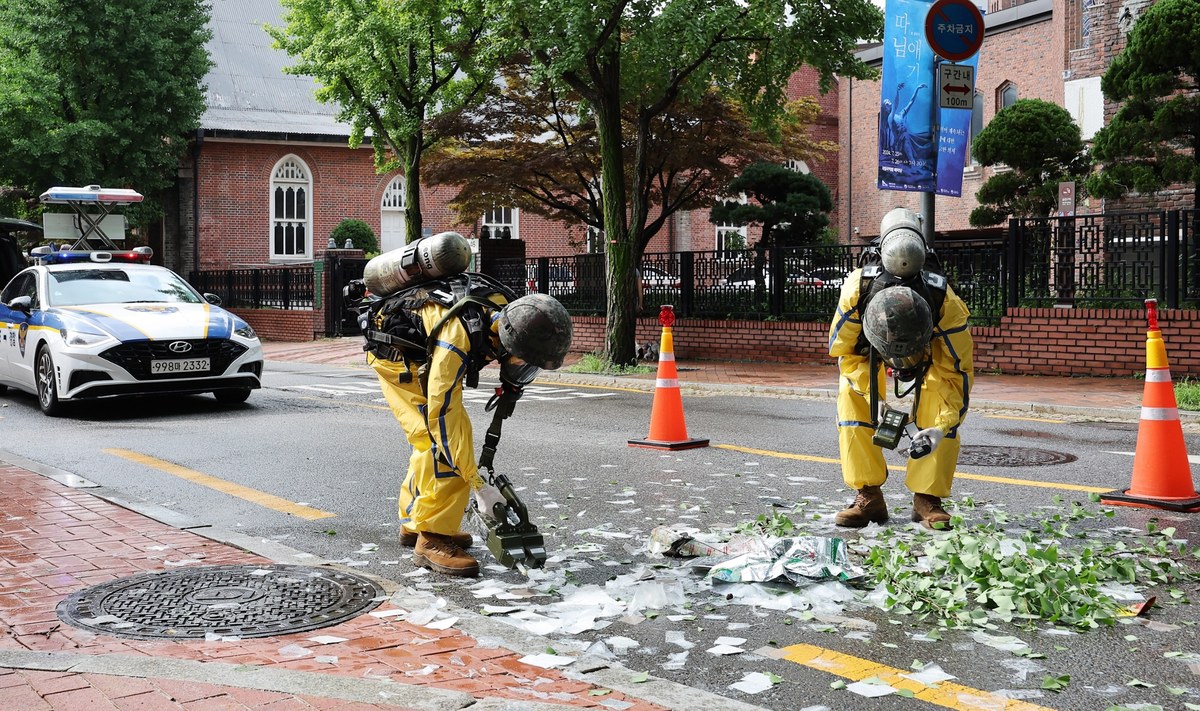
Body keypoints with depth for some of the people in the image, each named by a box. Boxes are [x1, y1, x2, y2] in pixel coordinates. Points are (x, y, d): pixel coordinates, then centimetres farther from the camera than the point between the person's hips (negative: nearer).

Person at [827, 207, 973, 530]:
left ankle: (927, 498, -10)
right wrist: (878, 399, -31)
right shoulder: (857, 290, -39)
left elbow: (958, 373, -28)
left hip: (933, 355, -1)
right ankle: (868, 496, -11)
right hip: (870, 354, 1)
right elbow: (844, 352, -21)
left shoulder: (946, 304, -41)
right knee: (851, 396, -21)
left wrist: (940, 428, -39)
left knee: (940, 405, -26)